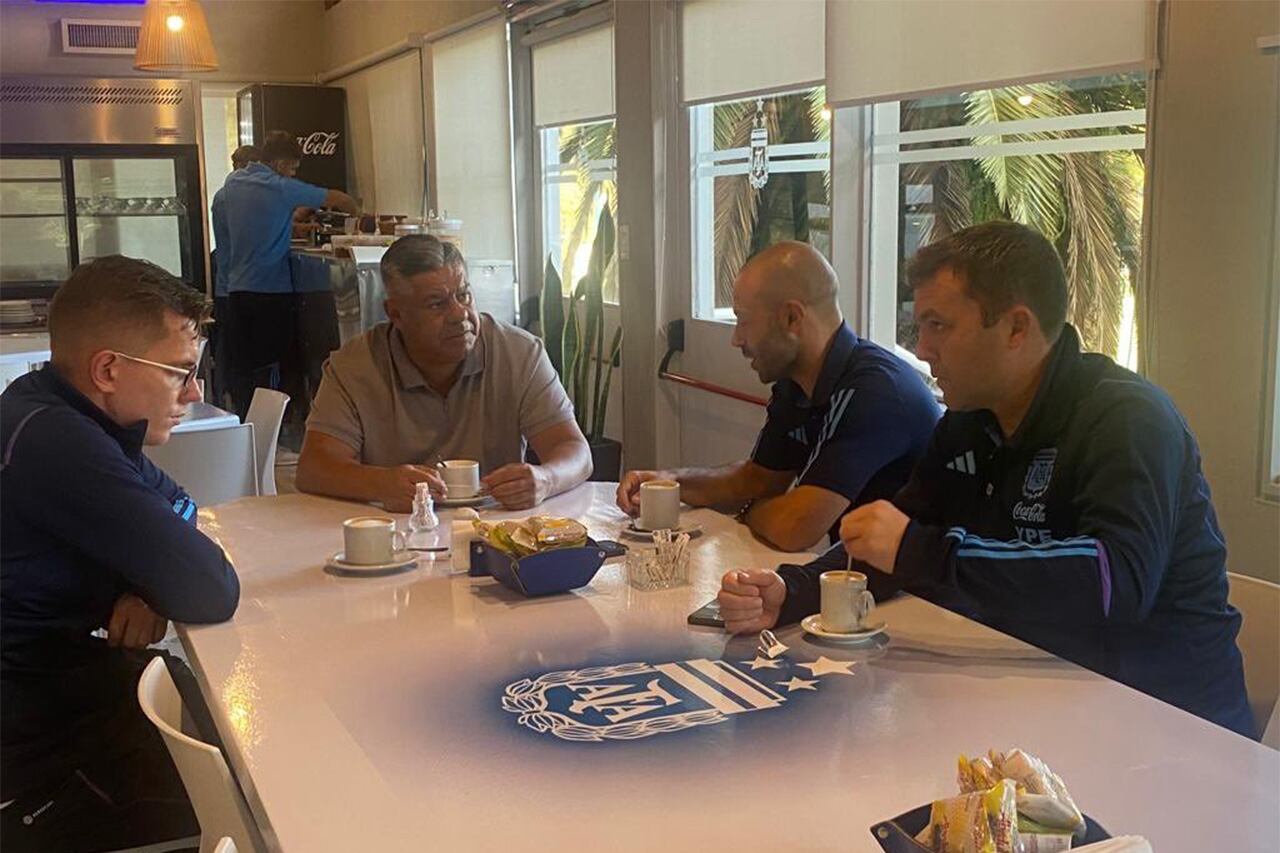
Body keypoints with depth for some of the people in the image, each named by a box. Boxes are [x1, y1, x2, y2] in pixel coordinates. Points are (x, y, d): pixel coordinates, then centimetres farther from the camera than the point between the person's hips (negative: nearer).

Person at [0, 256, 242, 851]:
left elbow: (180, 508, 14)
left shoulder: (51, 414, 2)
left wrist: (153, 585, -5)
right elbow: (212, 593, -26)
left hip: (58, 669, 9)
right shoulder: (53, 445, -28)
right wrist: (154, 586, -4)